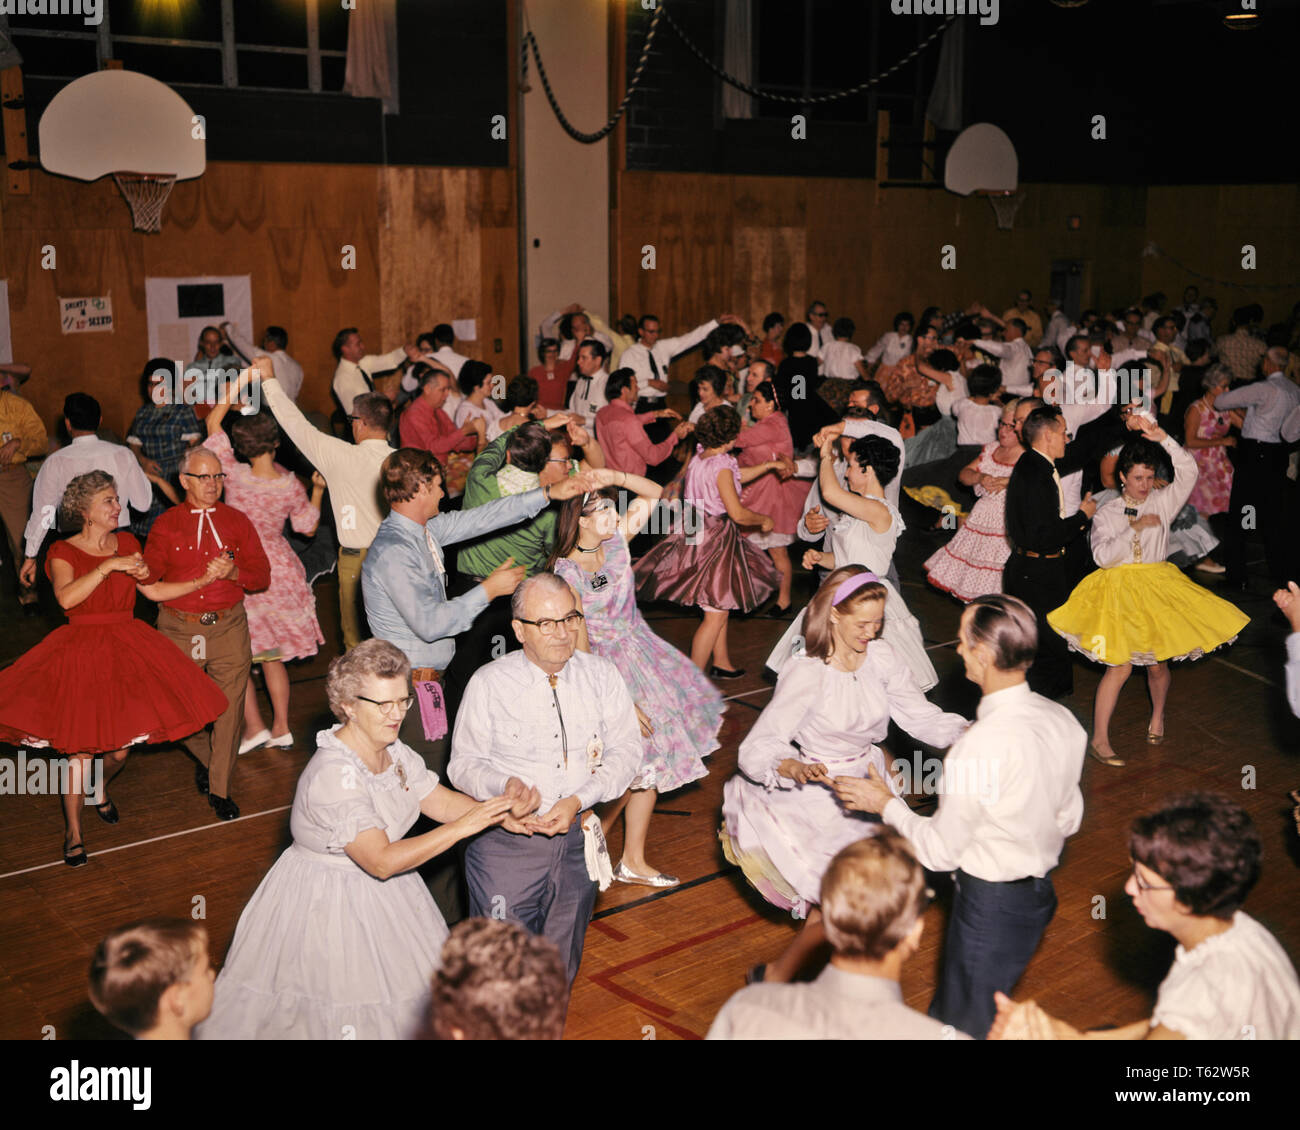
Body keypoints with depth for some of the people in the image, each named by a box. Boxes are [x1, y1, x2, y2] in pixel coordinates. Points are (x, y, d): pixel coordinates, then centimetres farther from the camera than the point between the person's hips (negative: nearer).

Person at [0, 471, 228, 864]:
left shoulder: (127, 543, 9)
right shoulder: (63, 552, -6)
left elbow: (153, 590, 9)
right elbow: (66, 597, -24)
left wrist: (203, 580, 1)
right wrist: (109, 566, -28)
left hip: (126, 648, 4)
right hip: (81, 651, -4)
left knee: (120, 745, 5)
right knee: (80, 745, -4)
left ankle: (99, 789, 40)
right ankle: (72, 831, 13)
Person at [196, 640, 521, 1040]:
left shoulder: (392, 750, -3)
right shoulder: (333, 775, -30)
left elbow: (441, 801, 0)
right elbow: (382, 861, -32)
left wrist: (497, 812, -18)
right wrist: (461, 827, -32)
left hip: (383, 896, 8)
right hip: (329, 903, -8)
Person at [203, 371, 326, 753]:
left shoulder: (235, 474, -17)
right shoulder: (292, 485, -10)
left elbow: (212, 422, -6)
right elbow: (307, 526, 6)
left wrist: (242, 379, -6)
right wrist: (318, 490, 17)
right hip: (277, 568, 4)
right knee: (273, 654, 15)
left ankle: (254, 726, 9)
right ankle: (281, 728, 18)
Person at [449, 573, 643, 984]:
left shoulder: (601, 676, 4)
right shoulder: (489, 683, -3)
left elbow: (626, 749, -1)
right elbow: (463, 764, 0)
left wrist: (578, 800, -16)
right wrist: (504, 785, -22)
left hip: (576, 839, 3)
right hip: (506, 841, -2)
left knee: (560, 972, 15)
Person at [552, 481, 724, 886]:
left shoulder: (617, 541, -1)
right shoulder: (567, 572, -18)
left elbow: (653, 492, 6)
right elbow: (580, 649, -19)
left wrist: (615, 476, -13)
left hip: (640, 653, 7)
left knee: (650, 762, 9)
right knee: (632, 768, -6)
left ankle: (633, 862, 22)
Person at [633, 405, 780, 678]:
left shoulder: (700, 457, 5)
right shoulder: (721, 466, -21)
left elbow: (735, 478, 23)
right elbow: (738, 513, -21)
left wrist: (767, 466, 25)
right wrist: (764, 520, -3)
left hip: (697, 535, 10)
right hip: (716, 541, -10)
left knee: (720, 607, 24)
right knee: (716, 614, -3)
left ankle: (721, 663, 36)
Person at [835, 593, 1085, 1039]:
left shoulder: (981, 747, -30)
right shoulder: (1062, 720, -6)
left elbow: (939, 850, -19)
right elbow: (1069, 819, 7)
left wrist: (886, 804, -5)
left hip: (990, 904, -8)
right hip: (1041, 892, 8)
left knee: (963, 1027, 10)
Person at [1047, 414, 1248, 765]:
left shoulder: (1163, 503, 4)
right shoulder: (1107, 514, 1)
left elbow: (1189, 471, -12)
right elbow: (1102, 556, -13)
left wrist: (1161, 437, -21)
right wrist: (1135, 528, -18)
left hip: (1158, 590, 3)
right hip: (1120, 590, -2)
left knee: (1157, 663, 8)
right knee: (1121, 665, -11)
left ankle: (1157, 716, 39)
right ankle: (1099, 739, -4)